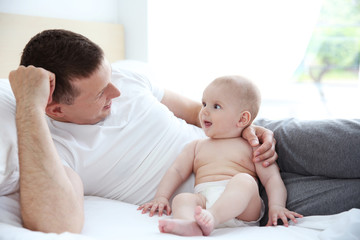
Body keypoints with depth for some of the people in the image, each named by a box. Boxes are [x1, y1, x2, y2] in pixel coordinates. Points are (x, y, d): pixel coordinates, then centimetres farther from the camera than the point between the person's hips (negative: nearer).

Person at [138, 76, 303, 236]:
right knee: (182, 199, -27)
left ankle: (212, 217, -53)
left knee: (244, 180, -31)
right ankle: (189, 225, -58)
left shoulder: (252, 147, 17)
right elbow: (176, 171, 21)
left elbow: (272, 178, 8)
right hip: (203, 198, 3)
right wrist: (161, 197, 5)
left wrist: (276, 205, -10)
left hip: (242, 211, -2)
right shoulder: (196, 146, 28)